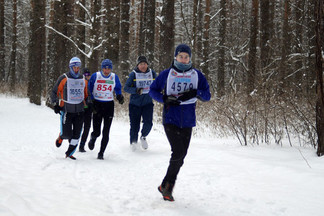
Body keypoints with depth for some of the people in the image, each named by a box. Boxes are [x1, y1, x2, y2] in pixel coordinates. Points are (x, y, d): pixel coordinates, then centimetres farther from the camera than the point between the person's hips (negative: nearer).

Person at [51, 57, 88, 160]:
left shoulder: (83, 80, 10)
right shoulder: (63, 78, -4)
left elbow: (86, 94, 22)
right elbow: (54, 92, 3)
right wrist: (56, 104, -6)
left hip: (79, 111, 4)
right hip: (66, 110, -4)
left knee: (76, 134, 0)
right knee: (67, 134, -7)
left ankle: (69, 153, 14)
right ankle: (61, 137, 28)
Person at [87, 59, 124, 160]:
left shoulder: (114, 77, 1)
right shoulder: (95, 76, -4)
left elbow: (118, 88, 15)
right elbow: (89, 89, 3)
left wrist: (119, 96, -5)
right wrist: (91, 101, -7)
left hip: (109, 105, 1)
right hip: (97, 105, -1)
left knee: (106, 132, -2)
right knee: (96, 132, -5)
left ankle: (101, 152, 11)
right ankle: (93, 138, 32)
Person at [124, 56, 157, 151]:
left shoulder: (152, 73, 5)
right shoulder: (133, 74, -4)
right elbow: (126, 88, -7)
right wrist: (136, 90, -22)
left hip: (148, 103, 2)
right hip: (135, 103, -2)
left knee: (148, 123, -13)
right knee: (135, 125, 1)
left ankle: (143, 137, 17)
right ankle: (133, 142, 25)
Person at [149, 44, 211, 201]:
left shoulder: (197, 75, 6)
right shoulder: (166, 74, 2)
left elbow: (207, 96, 6)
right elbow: (153, 90, 9)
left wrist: (195, 92, -15)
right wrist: (165, 99, -9)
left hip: (187, 121, 3)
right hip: (170, 119, -3)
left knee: (181, 156, 5)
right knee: (178, 152, -16)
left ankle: (166, 186, 20)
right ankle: (167, 185, 0)